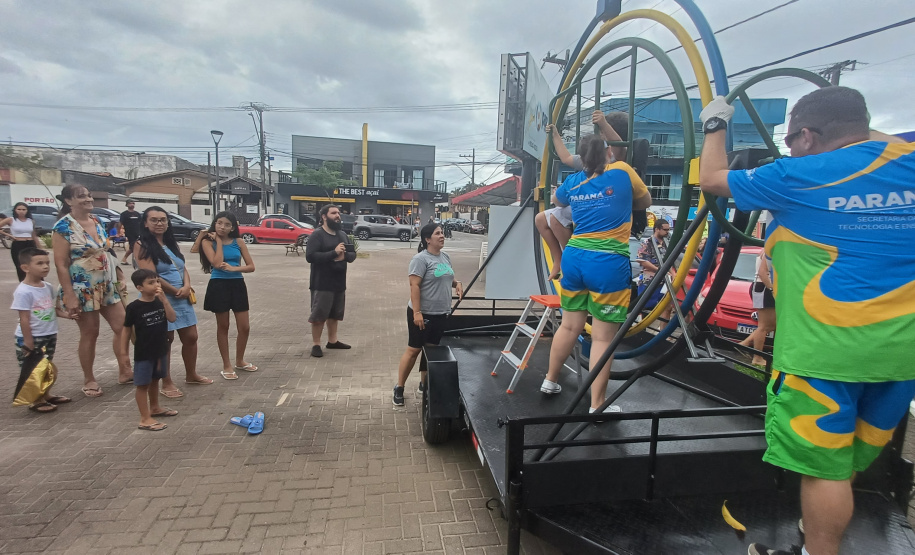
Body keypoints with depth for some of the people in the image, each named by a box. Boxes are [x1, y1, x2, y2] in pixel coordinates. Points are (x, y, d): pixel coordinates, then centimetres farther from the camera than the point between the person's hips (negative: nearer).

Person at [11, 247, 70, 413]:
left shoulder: (48, 287, 4)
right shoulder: (23, 291, -19)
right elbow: (24, 319, -19)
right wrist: (28, 342, -18)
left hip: (49, 336, 8)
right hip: (31, 338, -8)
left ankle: (46, 395, 31)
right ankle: (36, 401, 13)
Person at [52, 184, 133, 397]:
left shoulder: (96, 221, 7)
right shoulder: (63, 227, -13)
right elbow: (61, 265, -15)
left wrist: (116, 280, 14)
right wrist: (70, 297, -18)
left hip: (106, 286, 7)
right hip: (83, 289, -6)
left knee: (123, 327, 6)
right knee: (90, 334, 4)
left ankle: (125, 371, 20)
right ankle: (89, 380, 21)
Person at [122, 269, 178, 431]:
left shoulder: (160, 302, 0)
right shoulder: (134, 307, -14)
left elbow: (172, 318, -12)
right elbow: (127, 330, -7)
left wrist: (164, 300, -22)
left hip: (161, 350, 5)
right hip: (143, 353, -5)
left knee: (155, 380, 21)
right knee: (143, 384, 2)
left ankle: (155, 408, 38)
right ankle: (145, 419, 7)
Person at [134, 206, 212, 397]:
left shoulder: (172, 243, 13)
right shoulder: (142, 245, -9)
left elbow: (183, 268, 10)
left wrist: (187, 287, -10)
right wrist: (177, 292, -9)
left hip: (182, 299, 7)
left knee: (191, 337, 11)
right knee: (164, 341, 2)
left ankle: (191, 375, 28)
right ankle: (166, 384, 15)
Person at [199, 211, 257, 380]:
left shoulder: (238, 242, 5)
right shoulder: (208, 242, -3)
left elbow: (251, 266, 1)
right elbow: (217, 263, -18)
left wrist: (233, 268, -16)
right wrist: (218, 241, -10)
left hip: (238, 285, 3)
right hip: (219, 286, -3)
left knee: (244, 327, 5)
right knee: (223, 326, 8)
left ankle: (240, 361, 28)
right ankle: (227, 366, 21)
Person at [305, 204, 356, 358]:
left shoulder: (342, 234, 12)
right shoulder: (317, 234, -10)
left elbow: (353, 254, 10)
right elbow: (310, 256, -21)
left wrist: (344, 255, -13)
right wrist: (333, 253, -25)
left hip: (339, 282, 7)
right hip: (322, 283, -7)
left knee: (335, 314, 17)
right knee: (319, 315, 0)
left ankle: (332, 341, 30)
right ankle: (316, 344, 12)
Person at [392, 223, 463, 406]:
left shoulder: (445, 257, 11)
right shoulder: (421, 259, -14)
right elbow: (414, 286, -19)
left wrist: (457, 284, 3)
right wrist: (417, 313, -24)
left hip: (441, 314, 7)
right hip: (423, 314, -7)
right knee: (413, 350, 1)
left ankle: (424, 384, 30)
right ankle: (399, 387, 13)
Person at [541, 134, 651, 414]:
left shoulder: (572, 182, 11)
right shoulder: (622, 170, 1)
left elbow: (556, 201, 34)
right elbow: (645, 201, 16)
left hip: (574, 258, 5)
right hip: (608, 263, -5)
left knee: (570, 325, 18)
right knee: (603, 336, 1)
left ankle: (550, 380, 32)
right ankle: (597, 406, 7)